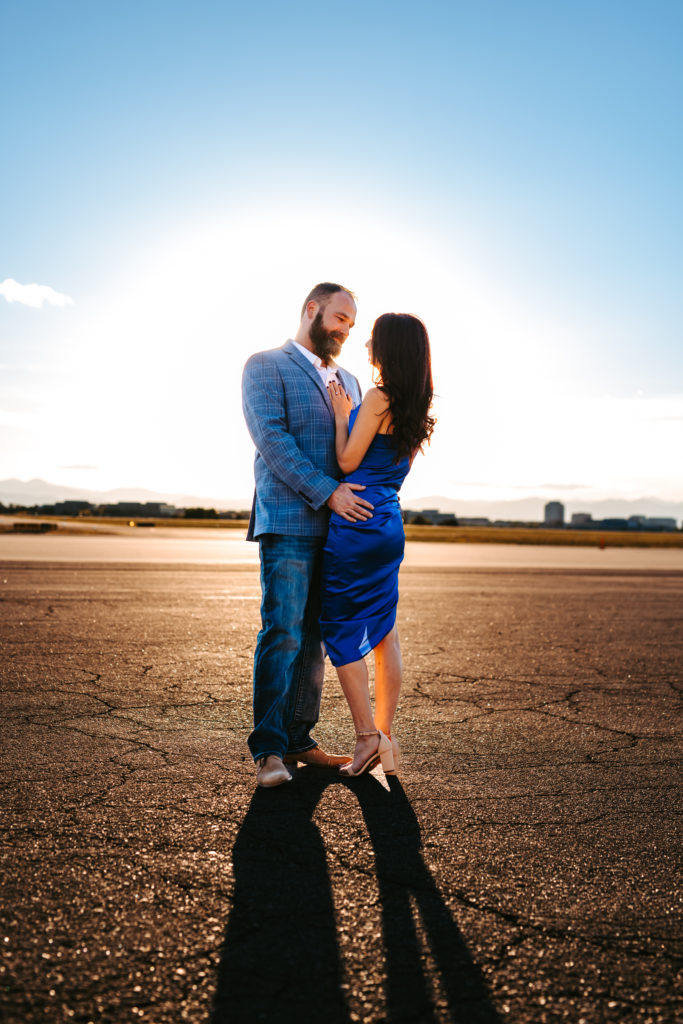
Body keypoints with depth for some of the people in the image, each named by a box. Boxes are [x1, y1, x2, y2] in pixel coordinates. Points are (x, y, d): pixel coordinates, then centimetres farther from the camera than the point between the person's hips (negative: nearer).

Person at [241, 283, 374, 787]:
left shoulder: (348, 382, 23)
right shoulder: (266, 365, 3)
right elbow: (271, 437, -11)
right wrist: (327, 493, -18)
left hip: (335, 526, 6)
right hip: (288, 523, -6)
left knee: (315, 637, 7)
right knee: (283, 633, -10)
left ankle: (299, 739, 15)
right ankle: (269, 749, -2)